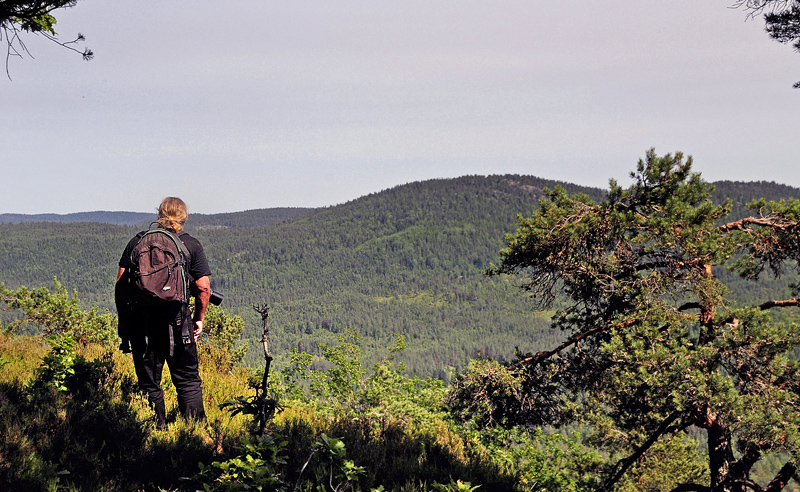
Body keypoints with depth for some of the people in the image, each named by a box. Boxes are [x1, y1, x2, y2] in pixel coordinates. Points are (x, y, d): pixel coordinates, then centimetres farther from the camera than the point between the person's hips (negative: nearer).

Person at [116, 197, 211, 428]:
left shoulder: (137, 241, 9)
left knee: (149, 383, 10)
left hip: (141, 321, 2)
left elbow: (120, 282, 7)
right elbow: (203, 287, -2)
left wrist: (123, 317, 14)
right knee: (188, 381, 6)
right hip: (176, 321, -2)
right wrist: (199, 318, 10)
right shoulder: (192, 245, 4)